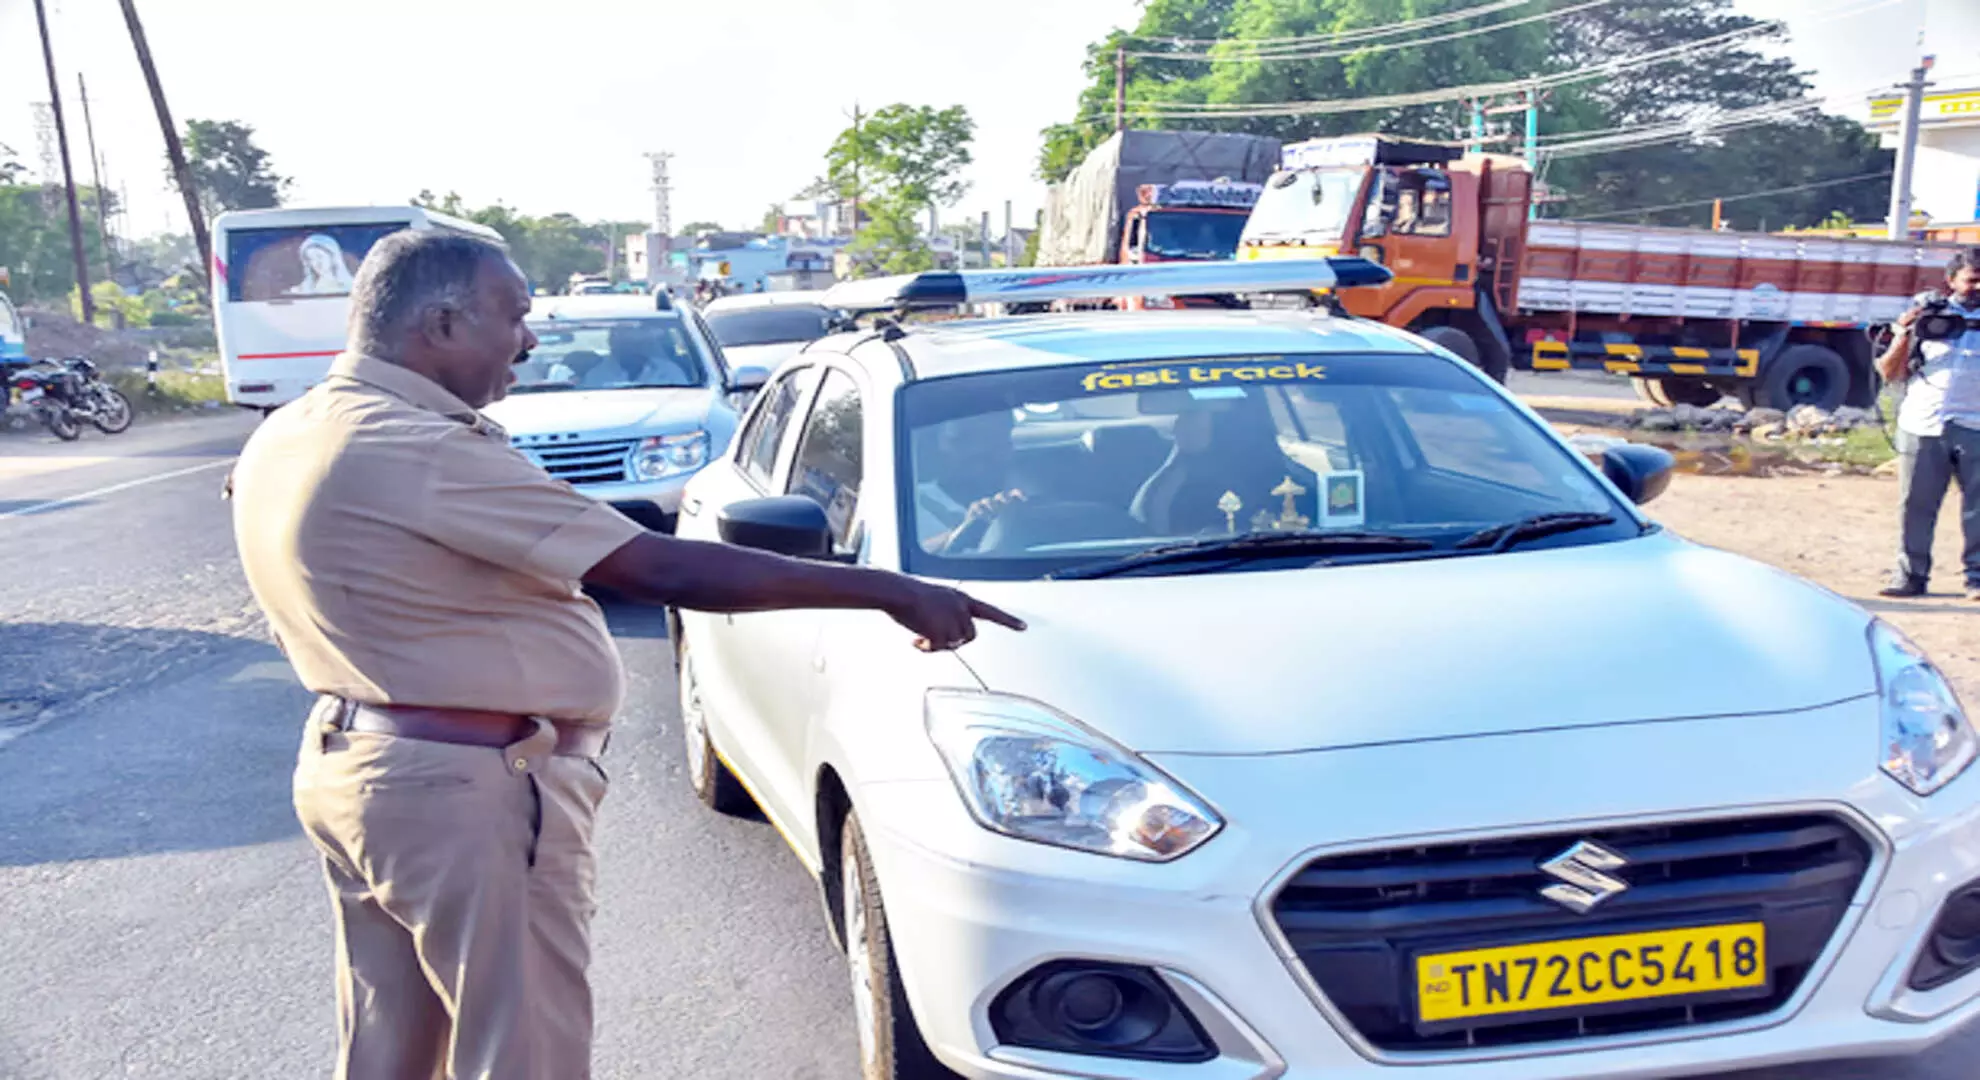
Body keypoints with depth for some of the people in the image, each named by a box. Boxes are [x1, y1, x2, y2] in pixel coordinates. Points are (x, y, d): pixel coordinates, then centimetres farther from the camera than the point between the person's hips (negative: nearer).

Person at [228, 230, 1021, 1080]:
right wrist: (890, 591, -23)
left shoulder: (285, 436, 6)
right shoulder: (423, 453, -23)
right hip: (469, 793, -10)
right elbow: (664, 570, -26)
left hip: (348, 765, 10)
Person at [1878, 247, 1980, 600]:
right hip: (1921, 426, 0)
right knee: (1915, 505, 3)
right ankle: (1911, 576, 10)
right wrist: (1904, 336, -10)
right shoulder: (1925, 312, 8)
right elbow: (1889, 374, 7)